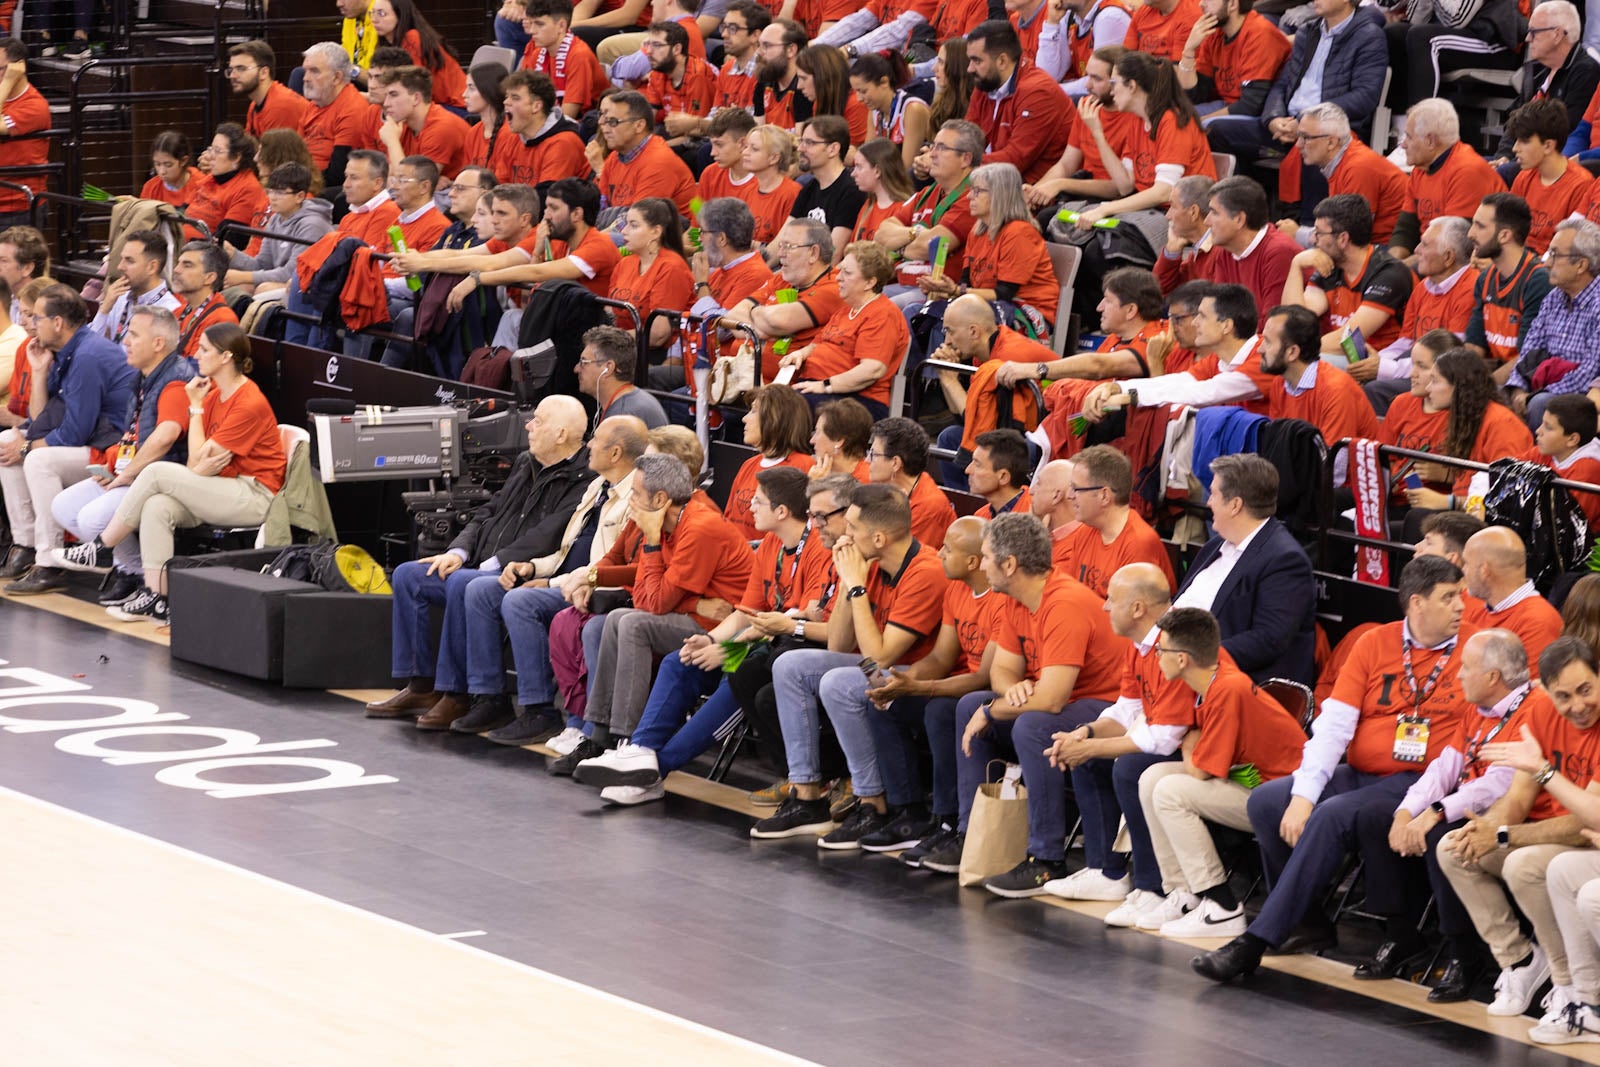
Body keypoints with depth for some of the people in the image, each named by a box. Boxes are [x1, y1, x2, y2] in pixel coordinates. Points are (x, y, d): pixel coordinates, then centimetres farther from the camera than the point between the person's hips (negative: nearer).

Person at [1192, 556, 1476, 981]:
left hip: (1414, 785, -5)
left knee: (1330, 818, -29)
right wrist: (1304, 794, -11)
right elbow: (1333, 724, 1)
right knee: (1265, 801, -14)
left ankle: (1256, 942, -27)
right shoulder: (1374, 644, 7)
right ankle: (1311, 921, -1)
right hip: (1358, 773, 5)